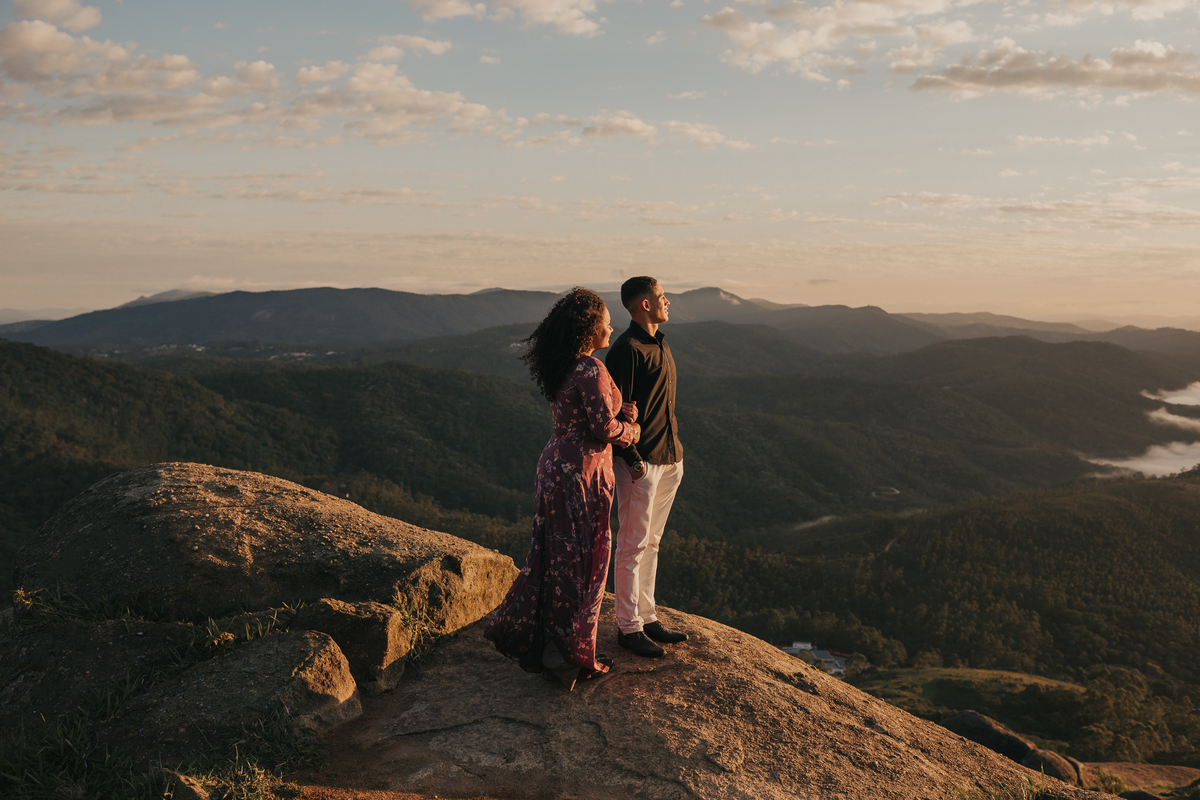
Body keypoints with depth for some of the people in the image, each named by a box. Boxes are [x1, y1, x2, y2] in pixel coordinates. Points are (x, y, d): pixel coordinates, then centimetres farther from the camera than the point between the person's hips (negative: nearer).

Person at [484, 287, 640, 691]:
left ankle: (517, 629, 25)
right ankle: (570, 653, 12)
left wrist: (620, 412, 1)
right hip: (582, 471, -9)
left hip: (557, 464, 9)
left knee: (553, 553, 17)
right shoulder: (591, 371, -19)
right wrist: (631, 430, 1)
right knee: (582, 558, 2)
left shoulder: (562, 368, 10)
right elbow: (604, 429, -18)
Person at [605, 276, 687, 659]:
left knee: (651, 542, 15)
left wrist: (676, 450, 18)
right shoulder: (626, 349, -14)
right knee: (633, 545, -2)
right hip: (641, 462, -9)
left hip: (669, 458, 9)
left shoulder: (660, 345, 15)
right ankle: (628, 627, 7)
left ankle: (647, 617, 25)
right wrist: (633, 460, -19)